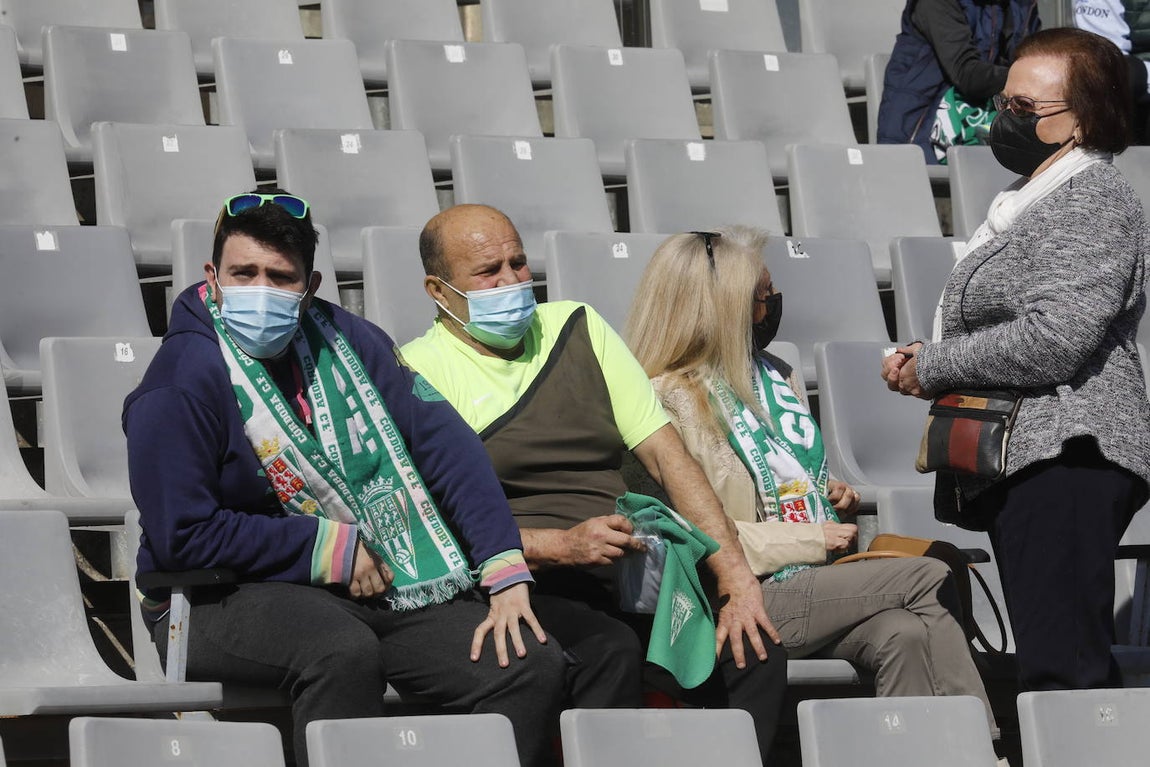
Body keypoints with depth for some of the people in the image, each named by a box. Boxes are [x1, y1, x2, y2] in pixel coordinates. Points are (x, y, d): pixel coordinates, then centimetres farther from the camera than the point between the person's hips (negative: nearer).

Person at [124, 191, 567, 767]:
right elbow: (182, 536, -14)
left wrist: (506, 575, -7)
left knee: (533, 665, -13)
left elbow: (449, 448, 5)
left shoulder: (347, 341, 8)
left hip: (383, 587, 6)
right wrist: (326, 549, -11)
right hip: (228, 600, -6)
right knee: (343, 652, -40)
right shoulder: (179, 386, -10)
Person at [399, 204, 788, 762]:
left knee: (754, 648, -23)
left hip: (626, 581, 5)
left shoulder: (578, 329, 19)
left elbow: (666, 455, 13)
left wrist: (733, 573, 0)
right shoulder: (418, 371, 3)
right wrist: (563, 545, -19)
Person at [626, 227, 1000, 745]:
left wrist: (835, 495, 11)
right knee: (927, 578, -20)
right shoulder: (673, 400, -7)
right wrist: (813, 540, -14)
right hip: (750, 599, -7)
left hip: (820, 580, 7)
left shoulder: (772, 374, 19)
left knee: (901, 635, -26)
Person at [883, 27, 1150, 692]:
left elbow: (1055, 340, -22)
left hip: (1062, 462, -11)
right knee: (1072, 667, 12)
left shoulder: (1093, 200, -10)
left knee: (1063, 669, -16)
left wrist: (932, 368, -10)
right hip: (1026, 463, 11)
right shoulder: (1035, 203, 22)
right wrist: (927, 361, 12)